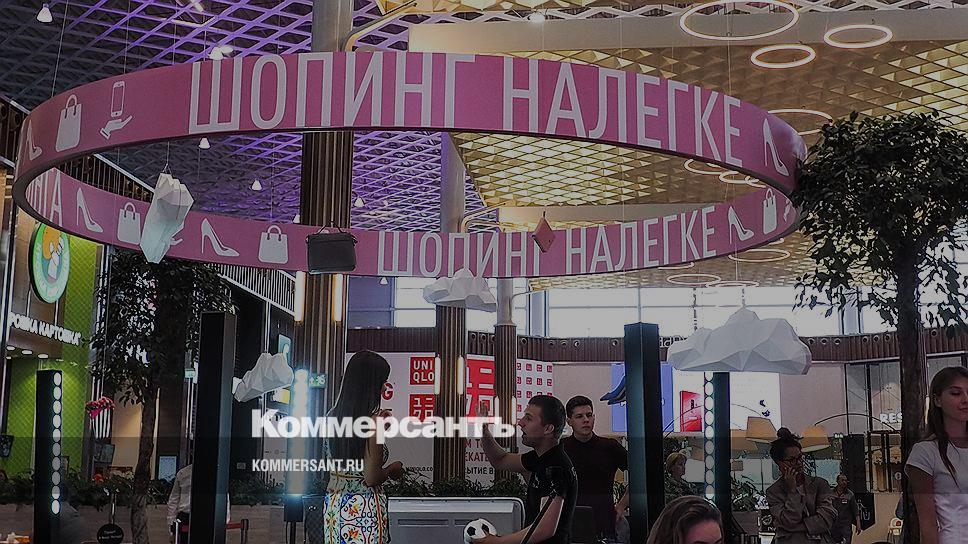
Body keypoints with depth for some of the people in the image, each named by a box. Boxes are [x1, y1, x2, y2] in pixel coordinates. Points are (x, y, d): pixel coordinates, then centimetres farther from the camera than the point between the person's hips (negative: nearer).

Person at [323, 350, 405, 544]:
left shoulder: (334, 416, 3)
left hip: (333, 504, 7)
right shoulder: (373, 421, -18)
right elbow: (371, 478, -19)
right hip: (364, 506, -7)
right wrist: (392, 470, 1)